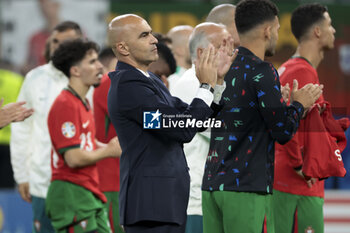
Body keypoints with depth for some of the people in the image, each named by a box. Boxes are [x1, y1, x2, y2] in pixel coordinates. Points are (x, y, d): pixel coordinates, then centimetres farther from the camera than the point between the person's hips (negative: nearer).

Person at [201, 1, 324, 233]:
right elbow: (283, 131, -8)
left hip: (212, 186, 8)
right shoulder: (262, 72, -10)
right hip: (247, 188, -7)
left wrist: (280, 101, 22)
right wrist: (299, 104, 9)